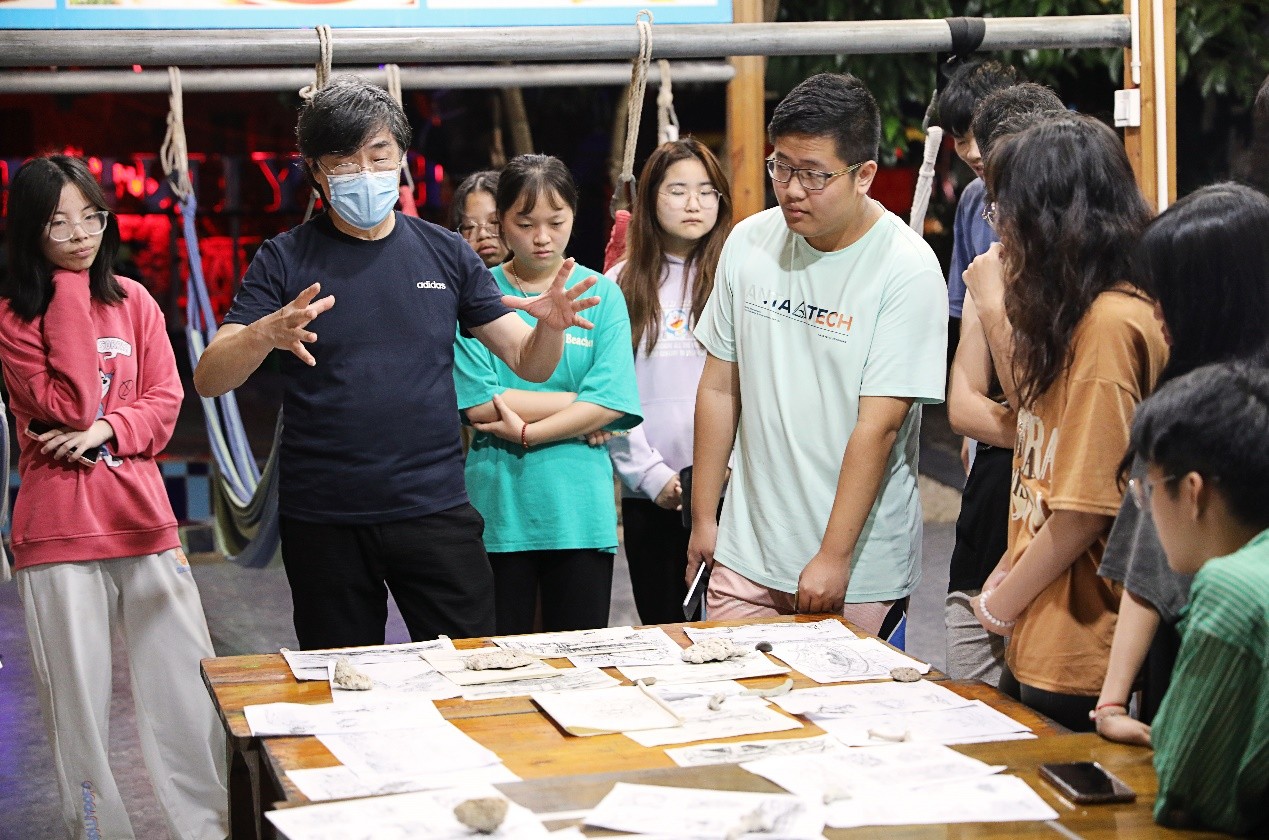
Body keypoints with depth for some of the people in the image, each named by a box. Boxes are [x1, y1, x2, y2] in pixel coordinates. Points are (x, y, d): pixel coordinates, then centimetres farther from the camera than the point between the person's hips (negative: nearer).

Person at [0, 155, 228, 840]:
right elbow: (70, 403, -13)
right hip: (58, 532, -3)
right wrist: (70, 293, -11)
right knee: (78, 703, 1)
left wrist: (104, 430, -12)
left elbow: (165, 401, 6)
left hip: (143, 519, 3)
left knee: (189, 689, 2)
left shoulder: (133, 302, 12)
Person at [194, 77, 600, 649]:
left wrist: (550, 325, -15)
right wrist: (267, 334, -29)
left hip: (436, 510, 1)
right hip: (324, 521, -1)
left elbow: (530, 364, 8)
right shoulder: (284, 261, 0)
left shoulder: (444, 254, 7)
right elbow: (209, 380, -9)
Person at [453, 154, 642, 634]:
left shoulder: (602, 294, 4)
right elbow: (479, 403, -10)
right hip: (499, 507, -1)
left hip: (580, 509, 1)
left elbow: (612, 403, -6)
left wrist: (526, 432, -12)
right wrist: (579, 402, -8)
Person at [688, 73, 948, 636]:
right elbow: (720, 386, 9)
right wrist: (702, 518, 9)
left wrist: (834, 558, -18)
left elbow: (878, 425, -16)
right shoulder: (749, 243, 2)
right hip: (746, 554, 4)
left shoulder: (906, 269, -13)